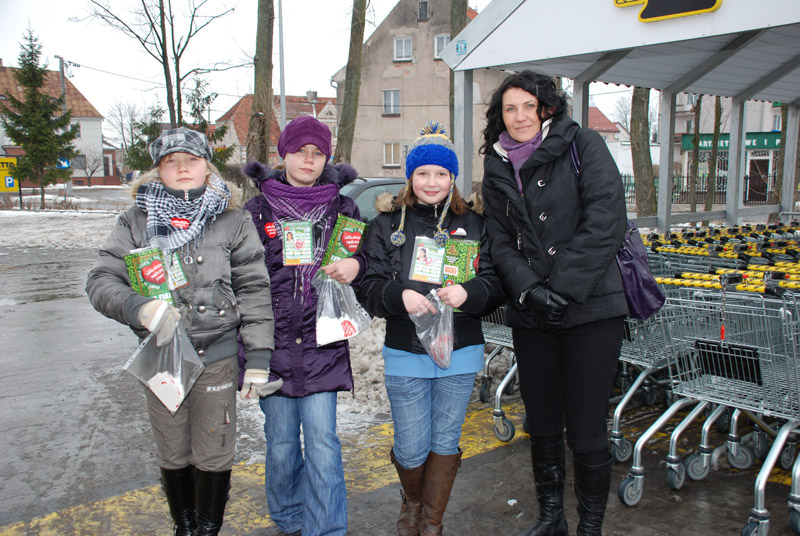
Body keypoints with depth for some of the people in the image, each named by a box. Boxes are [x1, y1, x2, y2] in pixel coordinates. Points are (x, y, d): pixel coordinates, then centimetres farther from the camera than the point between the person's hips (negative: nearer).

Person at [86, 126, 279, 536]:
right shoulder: (137, 221, 1)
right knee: (172, 455, 17)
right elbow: (101, 280, -3)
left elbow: (253, 288, -3)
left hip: (217, 357, -2)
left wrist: (258, 354, -8)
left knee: (214, 456, 7)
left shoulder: (232, 220, -2)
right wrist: (138, 307, -24)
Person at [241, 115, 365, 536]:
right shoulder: (257, 210, 5)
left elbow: (366, 260, 15)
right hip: (274, 345, 1)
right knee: (281, 445, 11)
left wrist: (356, 266, -10)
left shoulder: (343, 209, 7)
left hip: (323, 345, 0)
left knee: (322, 444, -3)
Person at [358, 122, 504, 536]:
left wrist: (468, 292, -22)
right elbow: (369, 288, -4)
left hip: (460, 352, 1)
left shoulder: (472, 224, 4)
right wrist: (399, 295, -24)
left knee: (445, 441, 12)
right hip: (405, 353, -1)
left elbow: (495, 283, -1)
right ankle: (411, 503, 39)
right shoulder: (388, 224, 2)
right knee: (411, 447, 6)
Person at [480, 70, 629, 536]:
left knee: (587, 430, 1)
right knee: (542, 424, 14)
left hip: (591, 309, -4)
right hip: (530, 316, 4)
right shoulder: (497, 169, 11)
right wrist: (530, 289, -12)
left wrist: (563, 287, -15)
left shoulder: (582, 145, -2)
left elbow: (606, 222, -11)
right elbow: (501, 241, 5)